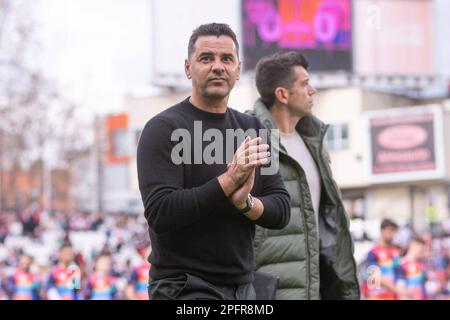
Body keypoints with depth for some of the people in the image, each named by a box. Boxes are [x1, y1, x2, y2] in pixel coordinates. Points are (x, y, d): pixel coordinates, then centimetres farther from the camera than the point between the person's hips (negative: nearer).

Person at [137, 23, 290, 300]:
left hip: (243, 287, 6)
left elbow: (281, 211, 5)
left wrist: (245, 202, -15)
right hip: (184, 287, -6)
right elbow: (160, 212, -19)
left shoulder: (251, 129, 10)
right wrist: (230, 180, -23)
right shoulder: (164, 129, -7)